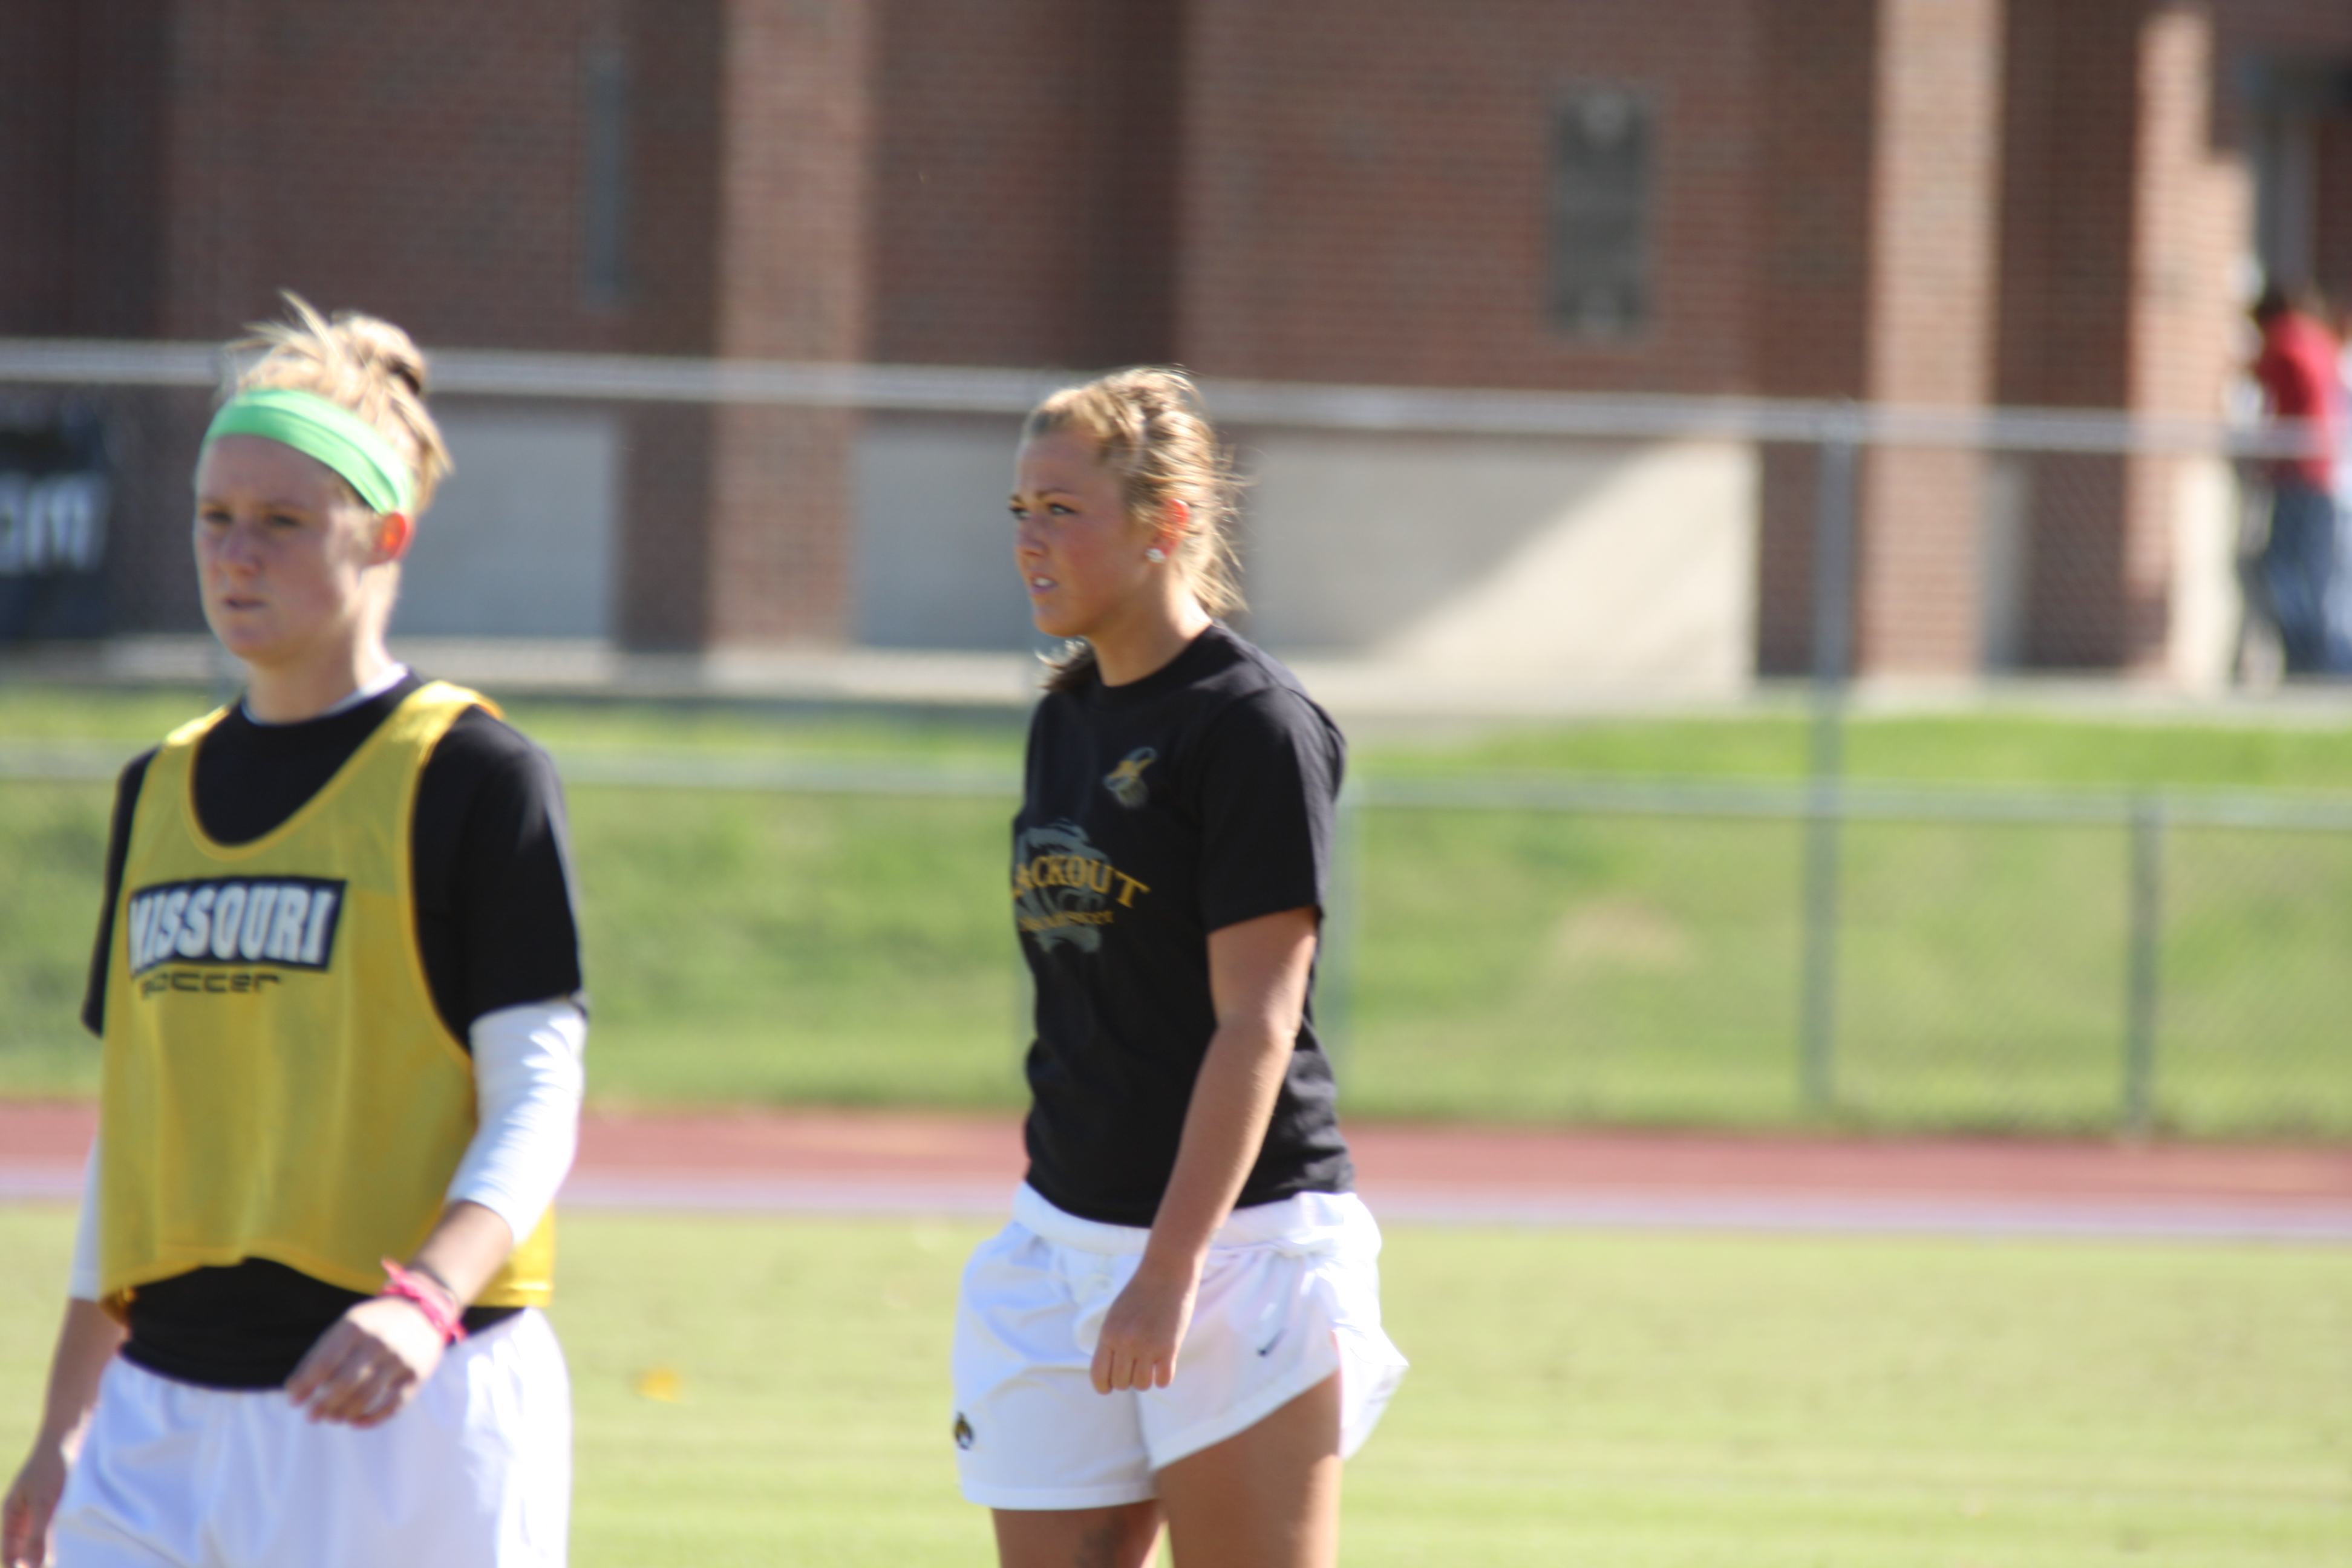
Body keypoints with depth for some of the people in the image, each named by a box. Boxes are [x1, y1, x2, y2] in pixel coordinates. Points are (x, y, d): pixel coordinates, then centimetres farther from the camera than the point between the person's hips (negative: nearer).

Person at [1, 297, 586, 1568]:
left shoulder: (471, 776, -4)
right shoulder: (161, 793, 15)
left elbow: (537, 1101, -10)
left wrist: (427, 1297, -28)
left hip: (404, 1414, -6)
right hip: (166, 1410, 6)